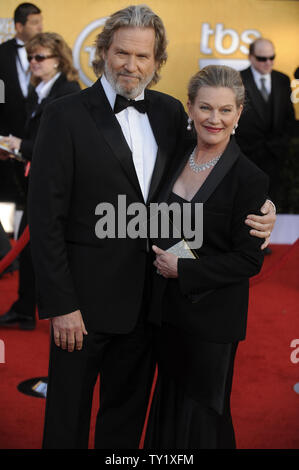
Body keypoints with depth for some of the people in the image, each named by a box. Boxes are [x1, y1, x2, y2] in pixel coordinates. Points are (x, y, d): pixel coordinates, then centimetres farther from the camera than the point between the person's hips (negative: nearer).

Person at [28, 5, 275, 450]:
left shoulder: (170, 112, 5)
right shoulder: (66, 116, -10)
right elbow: (46, 217, -12)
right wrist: (61, 305, -15)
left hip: (146, 296, 5)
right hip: (86, 300, -4)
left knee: (128, 412, 20)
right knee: (68, 417, 11)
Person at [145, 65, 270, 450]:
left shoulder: (249, 178, -16)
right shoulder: (176, 161, 4)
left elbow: (249, 260, -16)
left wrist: (183, 270, -18)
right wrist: (161, 262, 3)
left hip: (212, 317, -6)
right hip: (168, 310, 6)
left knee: (201, 415, 9)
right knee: (169, 402, 20)